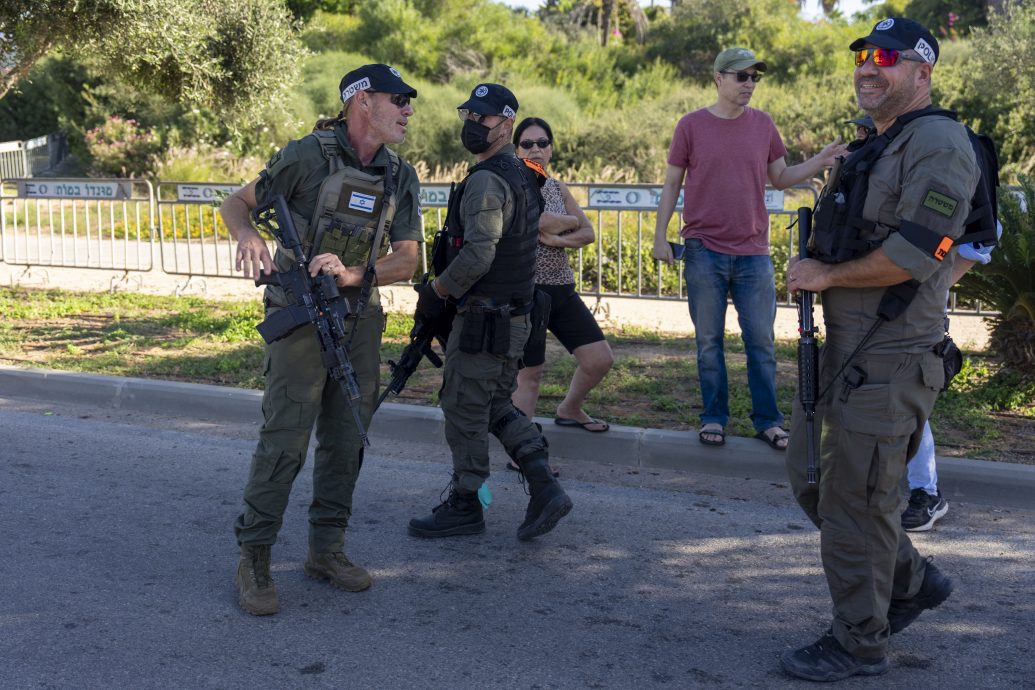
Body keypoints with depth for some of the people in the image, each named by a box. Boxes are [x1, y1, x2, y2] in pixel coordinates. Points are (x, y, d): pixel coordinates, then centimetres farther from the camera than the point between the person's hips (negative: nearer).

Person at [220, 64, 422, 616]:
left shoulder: (401, 178, 5)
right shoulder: (309, 155, -9)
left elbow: (406, 261, 0)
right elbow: (237, 203, 0)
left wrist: (350, 274, -19)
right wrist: (247, 236, -24)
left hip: (360, 317, 6)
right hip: (300, 316, -5)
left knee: (346, 439, 9)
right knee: (284, 439, -7)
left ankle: (326, 550, 22)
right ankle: (254, 560, 5)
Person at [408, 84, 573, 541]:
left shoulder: (487, 181, -18)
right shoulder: (522, 176, 15)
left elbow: (477, 255, -27)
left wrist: (435, 292, -12)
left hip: (482, 320, -10)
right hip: (514, 316, 10)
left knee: (465, 409, 2)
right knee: (497, 407, 17)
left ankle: (464, 506, 14)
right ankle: (545, 489, 9)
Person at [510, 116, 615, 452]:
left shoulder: (558, 188, 14)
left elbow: (588, 233, 5)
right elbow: (542, 221, -23)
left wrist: (556, 238, -13)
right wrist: (571, 222, -3)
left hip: (561, 289, 7)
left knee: (600, 359, 7)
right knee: (530, 373, -3)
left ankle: (569, 410, 35)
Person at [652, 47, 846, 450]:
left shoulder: (763, 125, 8)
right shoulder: (691, 125, 1)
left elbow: (780, 177, 14)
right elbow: (672, 185, 4)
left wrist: (818, 163, -3)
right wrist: (660, 237, -1)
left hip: (753, 252, 2)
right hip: (704, 251, -2)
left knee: (761, 342, 5)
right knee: (709, 341, 6)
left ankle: (767, 420, 15)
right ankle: (714, 418, 17)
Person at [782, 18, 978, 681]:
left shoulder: (938, 142, -13)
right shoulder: (876, 148, 19)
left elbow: (912, 253, -23)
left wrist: (826, 275, -11)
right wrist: (814, 267, 6)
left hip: (888, 359, -10)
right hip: (840, 349, 10)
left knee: (855, 500, -2)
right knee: (813, 479, 16)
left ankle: (860, 642, 15)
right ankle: (914, 582, 33)